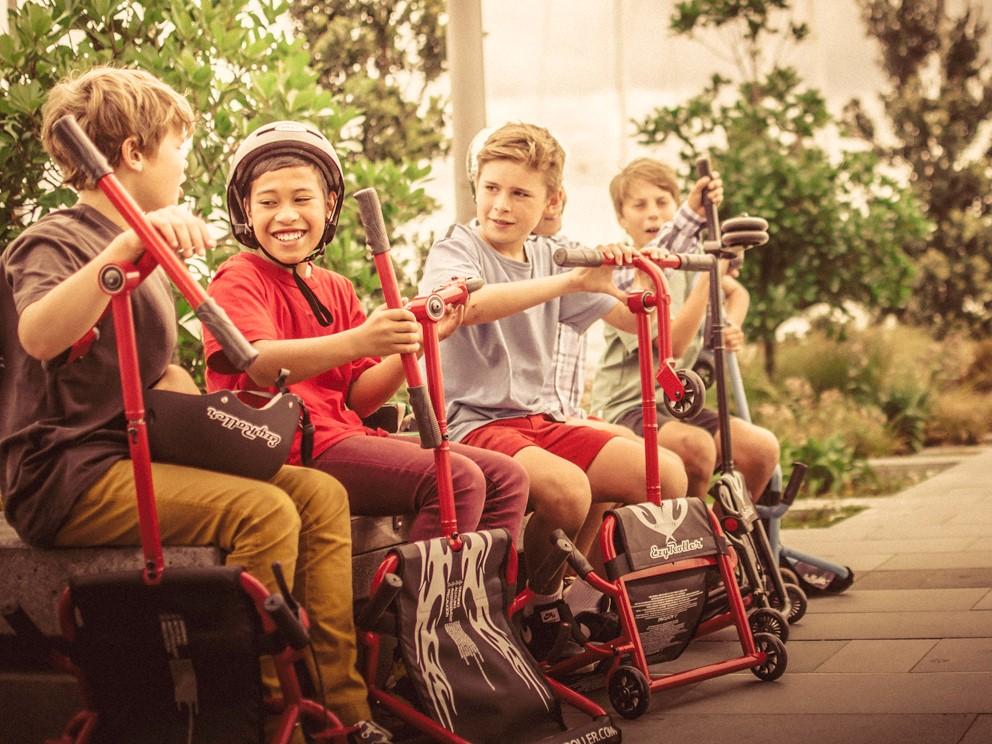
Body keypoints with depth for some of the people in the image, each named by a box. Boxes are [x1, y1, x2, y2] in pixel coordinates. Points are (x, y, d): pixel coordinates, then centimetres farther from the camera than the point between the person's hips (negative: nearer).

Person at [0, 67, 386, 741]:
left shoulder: (147, 259, 21)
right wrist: (126, 246, -43)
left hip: (134, 458, 9)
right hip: (65, 475, -9)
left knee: (321, 493, -5)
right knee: (264, 510, -27)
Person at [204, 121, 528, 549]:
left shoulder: (336, 290, 21)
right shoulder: (239, 280, -2)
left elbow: (360, 398, 12)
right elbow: (262, 364, -23)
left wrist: (414, 341, -4)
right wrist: (357, 342, -38)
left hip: (344, 435, 8)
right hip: (290, 449, -8)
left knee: (506, 478, 1)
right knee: (457, 479, -23)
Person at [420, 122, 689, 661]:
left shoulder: (549, 258, 15)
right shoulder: (455, 249, -4)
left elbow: (633, 319, 17)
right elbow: (471, 305, -30)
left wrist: (609, 279, -4)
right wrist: (569, 281, -31)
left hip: (538, 420, 7)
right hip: (474, 422, -6)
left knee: (667, 474, -11)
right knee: (566, 486, -35)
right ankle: (539, 598, -8)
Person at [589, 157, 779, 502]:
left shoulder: (690, 257, 10)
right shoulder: (623, 275, -9)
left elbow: (737, 292, 31)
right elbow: (674, 343, -21)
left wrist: (730, 328, 9)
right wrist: (710, 274, -23)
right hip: (628, 405, -6)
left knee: (762, 447, -19)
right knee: (696, 445, -36)